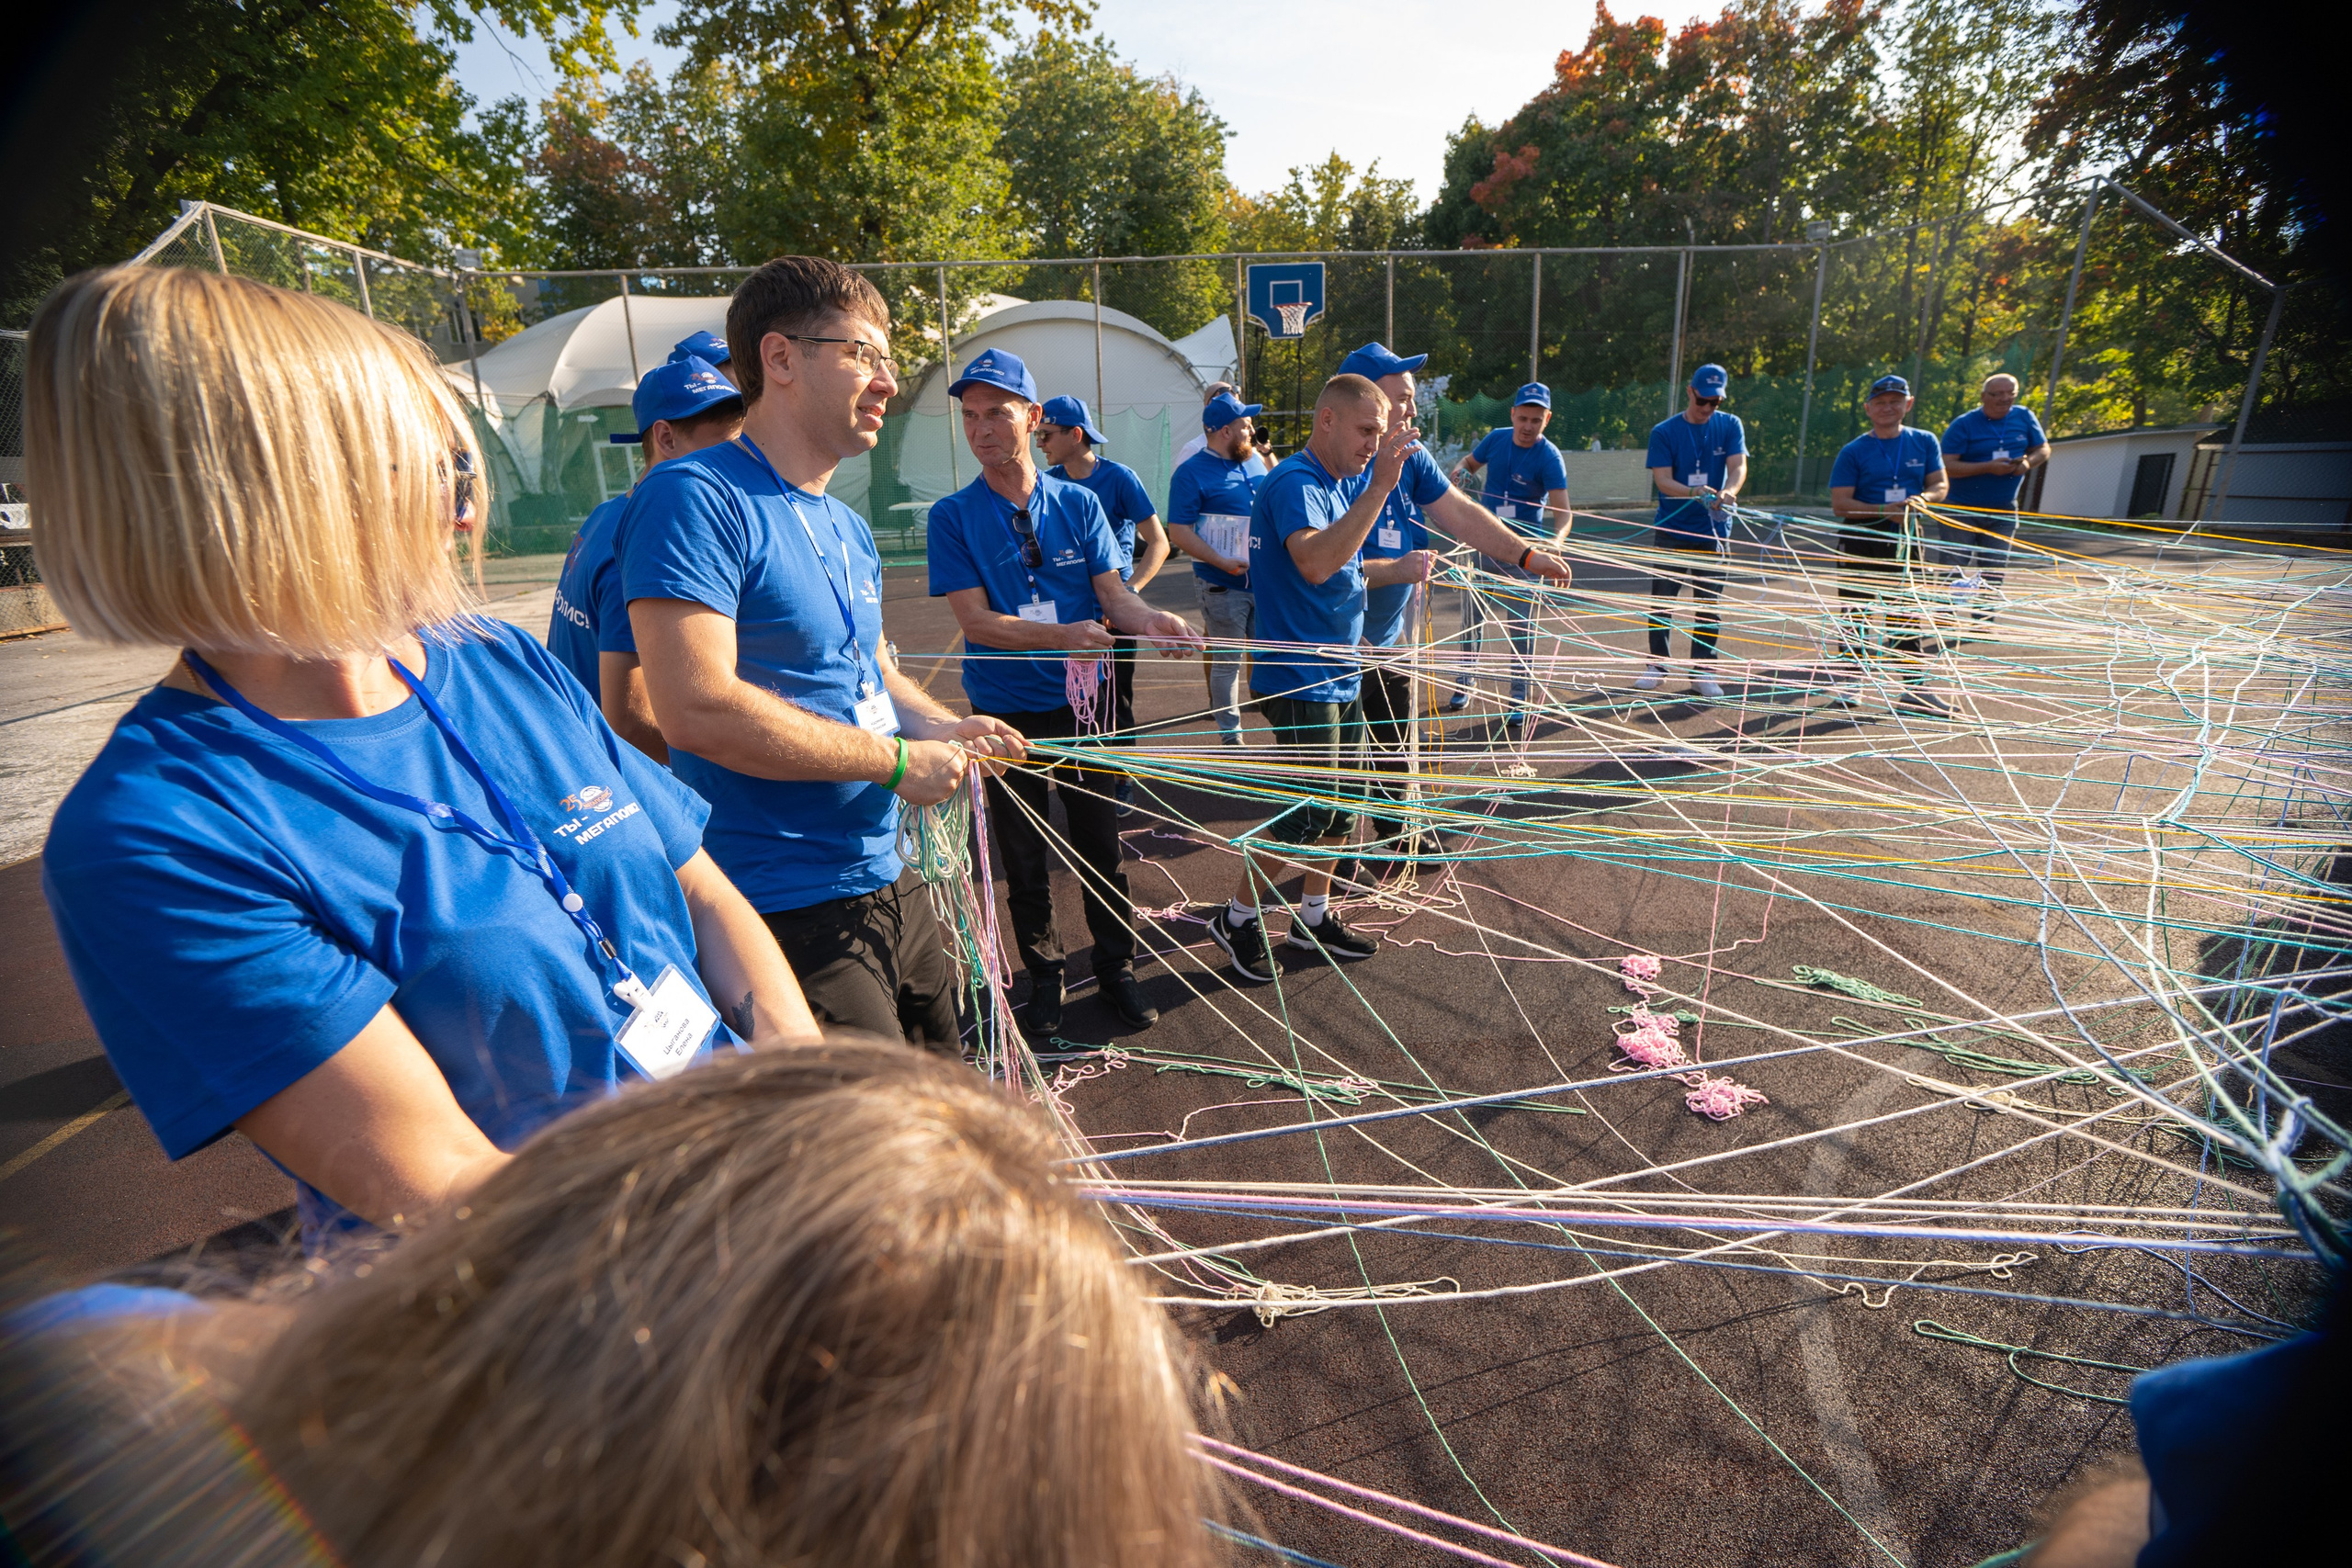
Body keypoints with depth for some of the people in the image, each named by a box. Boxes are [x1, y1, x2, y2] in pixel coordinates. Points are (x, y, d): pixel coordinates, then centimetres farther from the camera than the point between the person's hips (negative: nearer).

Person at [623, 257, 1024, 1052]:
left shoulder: (850, 530, 14)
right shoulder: (696, 497, -15)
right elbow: (697, 709, -26)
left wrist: (943, 727, 2)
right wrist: (898, 762, -17)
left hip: (888, 888, 9)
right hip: (784, 916, -9)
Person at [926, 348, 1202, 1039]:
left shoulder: (1079, 503, 1)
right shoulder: (953, 516, -5)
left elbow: (1114, 597, -1)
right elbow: (975, 620, -13)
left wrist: (1151, 619, -24)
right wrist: (1063, 636, -28)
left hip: (1083, 703, 1)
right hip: (1006, 712, -1)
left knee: (1101, 845, 11)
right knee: (1024, 857, 11)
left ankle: (1117, 969, 29)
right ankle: (1044, 976, 30)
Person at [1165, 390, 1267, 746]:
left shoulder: (1254, 461, 11)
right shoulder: (1192, 472, -10)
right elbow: (1178, 531, -15)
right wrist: (1223, 562, -22)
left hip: (1264, 580, 6)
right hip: (1222, 584, -6)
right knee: (1227, 661, 3)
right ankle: (1230, 734, 15)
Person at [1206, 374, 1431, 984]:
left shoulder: (1342, 483, 13)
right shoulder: (1295, 482, -17)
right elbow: (1314, 563, -35)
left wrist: (1397, 569, 3)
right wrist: (1380, 484, -36)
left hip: (1340, 671, 10)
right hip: (1301, 678, -10)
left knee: (1341, 800, 15)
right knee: (1307, 811, -4)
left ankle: (1314, 916, 31)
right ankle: (1237, 919, 15)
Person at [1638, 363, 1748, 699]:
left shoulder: (1730, 426, 2)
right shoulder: (1664, 432, -3)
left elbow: (1739, 465, -11)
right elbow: (1662, 480, -12)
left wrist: (1728, 491, -34)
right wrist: (1694, 491, -31)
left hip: (1714, 530, 1)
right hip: (1671, 531, -1)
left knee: (1709, 604, 6)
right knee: (1662, 602, 4)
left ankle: (1702, 670, 15)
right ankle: (1657, 665, 18)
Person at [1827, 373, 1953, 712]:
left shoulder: (1924, 442, 9)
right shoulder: (1853, 451, -2)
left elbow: (1940, 484, 9)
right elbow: (1840, 503, -9)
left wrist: (1922, 498, -14)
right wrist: (1883, 510, -21)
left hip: (1904, 540, 3)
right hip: (1860, 540, -2)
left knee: (1909, 614, 6)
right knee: (1856, 612, 1)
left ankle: (1916, 687, 11)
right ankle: (1851, 681, 11)